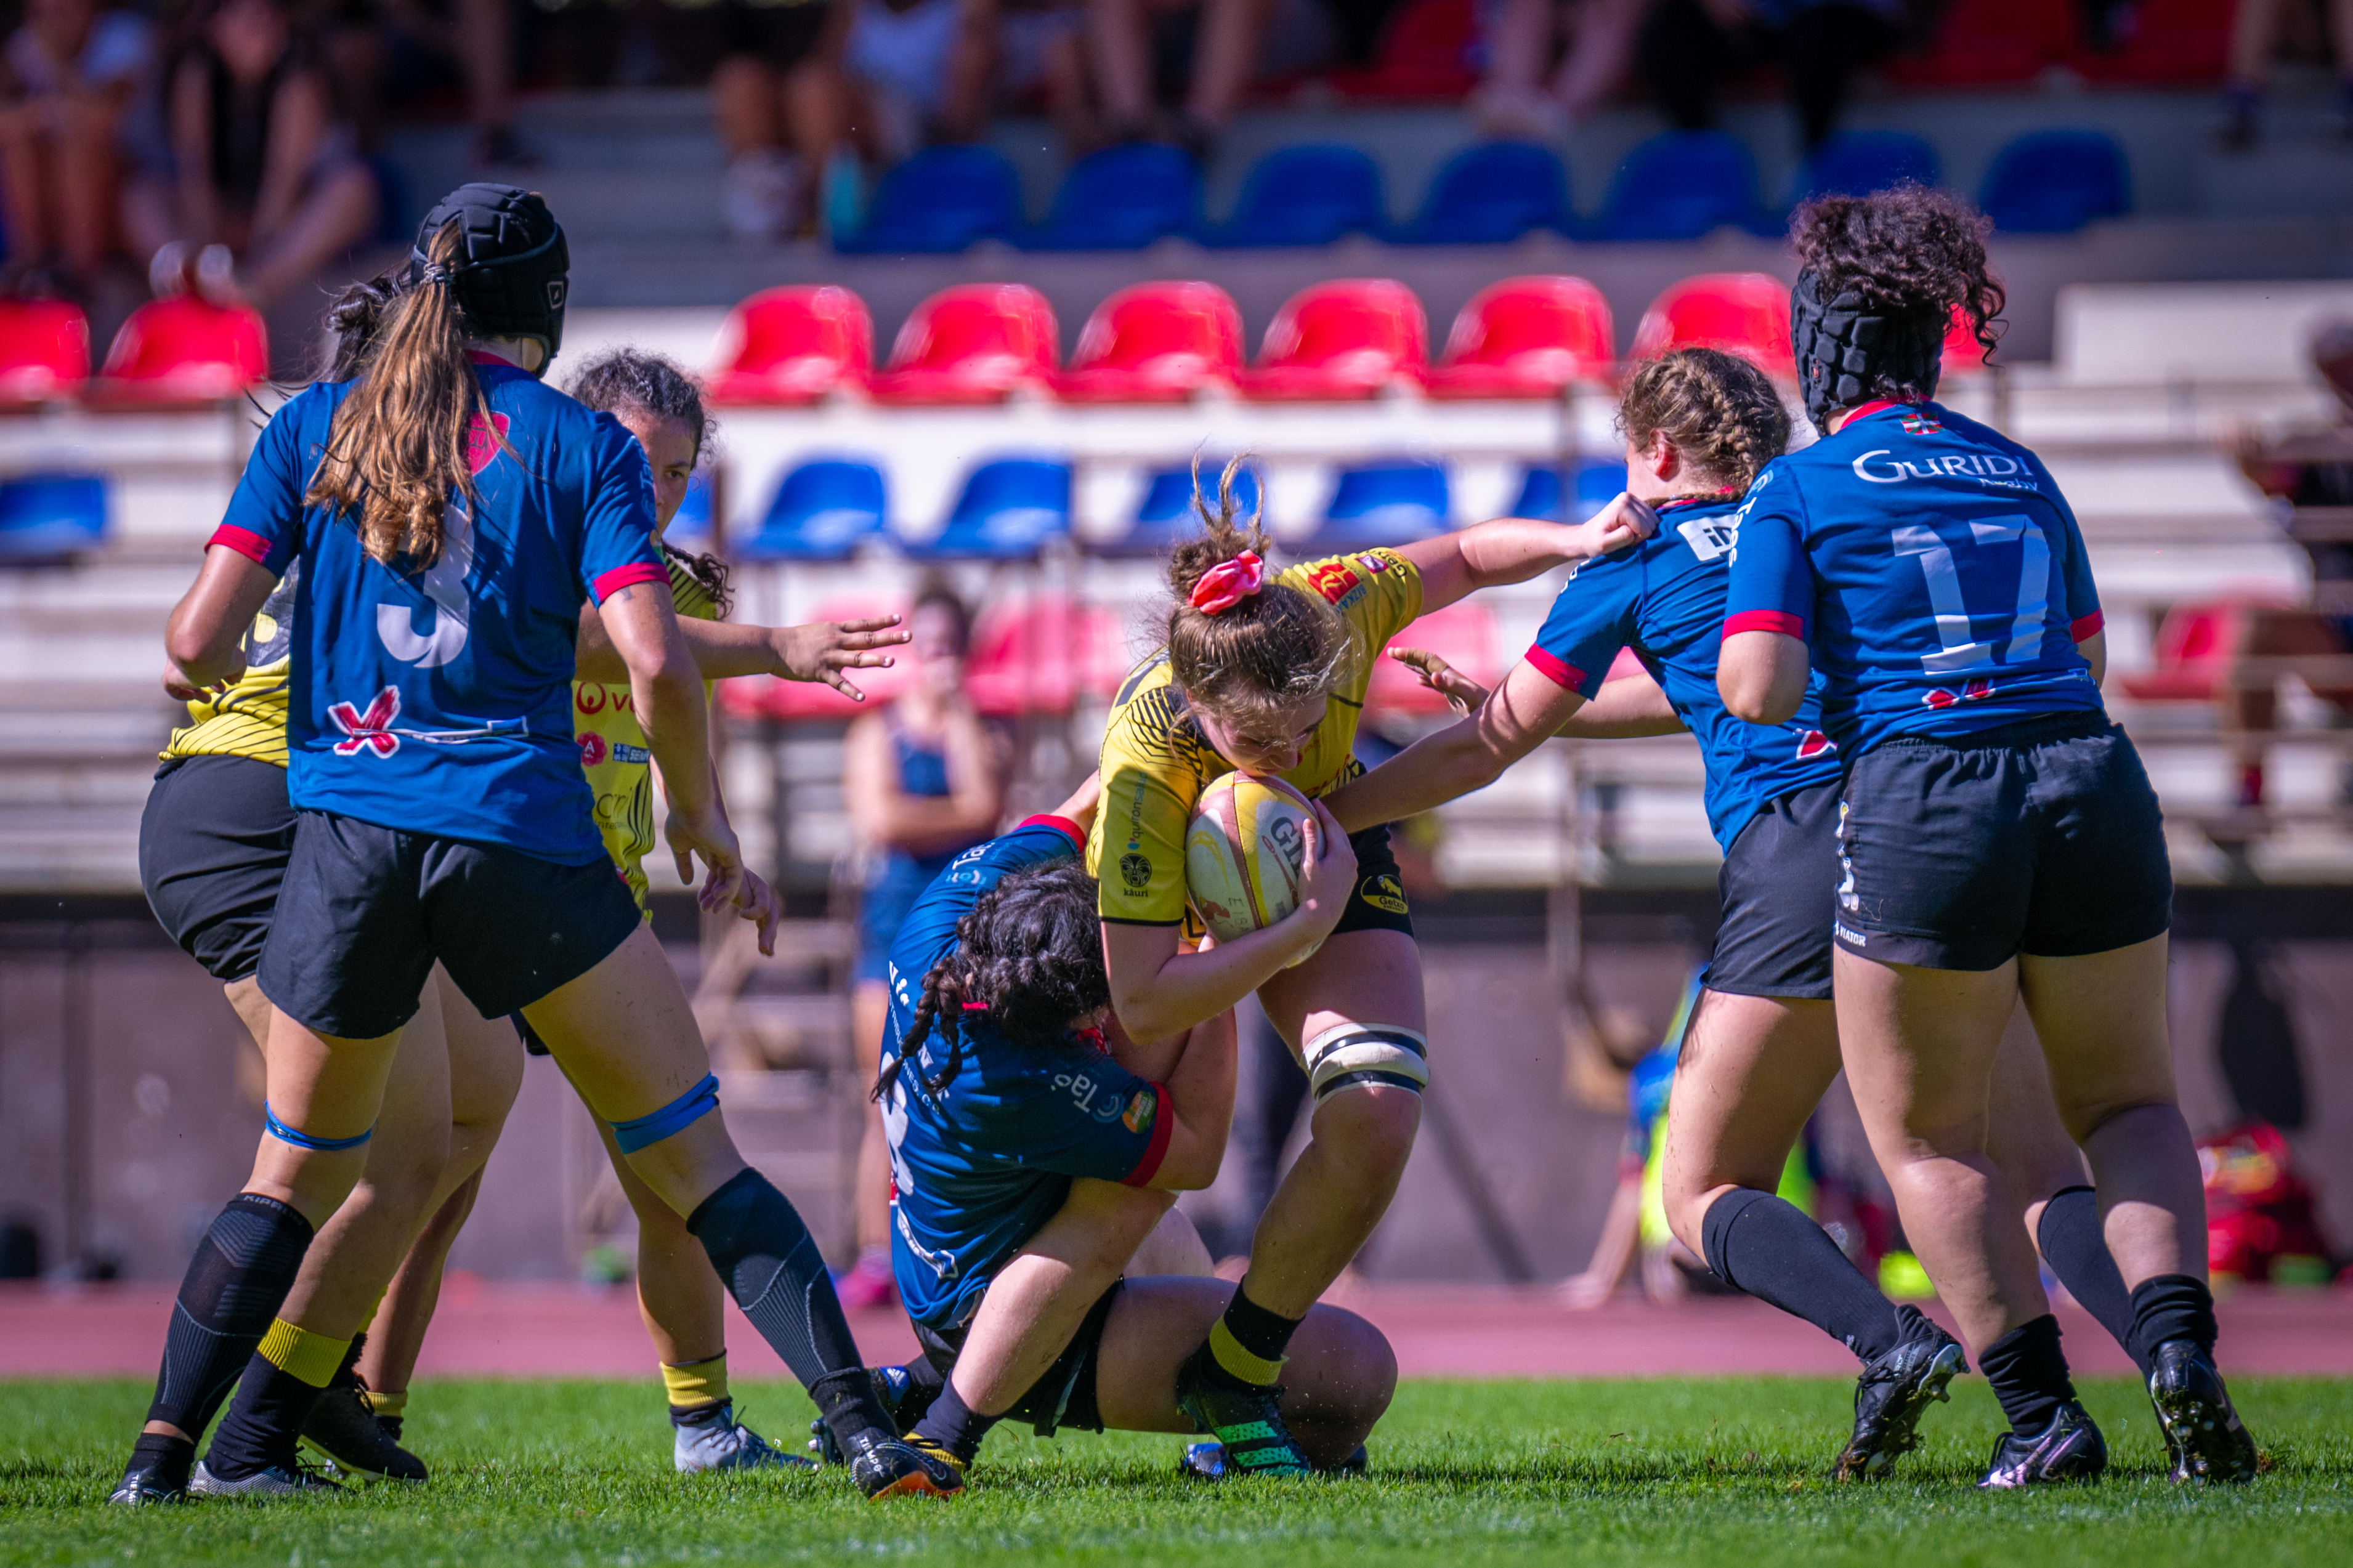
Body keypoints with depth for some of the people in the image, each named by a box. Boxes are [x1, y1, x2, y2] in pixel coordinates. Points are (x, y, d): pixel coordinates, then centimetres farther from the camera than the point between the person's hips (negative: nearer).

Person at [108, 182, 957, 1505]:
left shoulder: (316, 427, 8)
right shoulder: (582, 445, 1)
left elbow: (199, 642, 2)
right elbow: (656, 665, -8)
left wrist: (215, 666, 26)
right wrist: (701, 815, 7)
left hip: (348, 835, 2)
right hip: (524, 836, -2)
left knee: (299, 1171, 19)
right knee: (693, 1154, 2)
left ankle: (167, 1452, 11)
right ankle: (864, 1430, -7)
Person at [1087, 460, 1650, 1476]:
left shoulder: (1334, 608, -36)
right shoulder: (1144, 763, -42)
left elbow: (1466, 555, -12)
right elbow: (1143, 1008, -42)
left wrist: (1575, 542, -31)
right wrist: (1305, 929, -46)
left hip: (1330, 860, 2)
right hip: (1173, 889, -2)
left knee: (1376, 1120, -19)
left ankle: (1233, 1379, -1)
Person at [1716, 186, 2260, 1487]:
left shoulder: (1799, 491, 2)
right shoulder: (2020, 474, 17)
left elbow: (1756, 686, -8)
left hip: (1927, 807, -4)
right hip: (2092, 781, 4)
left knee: (1928, 1135, 13)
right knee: (2126, 1099, 20)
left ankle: (2041, 1410, 3)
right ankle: (2176, 1343, -4)